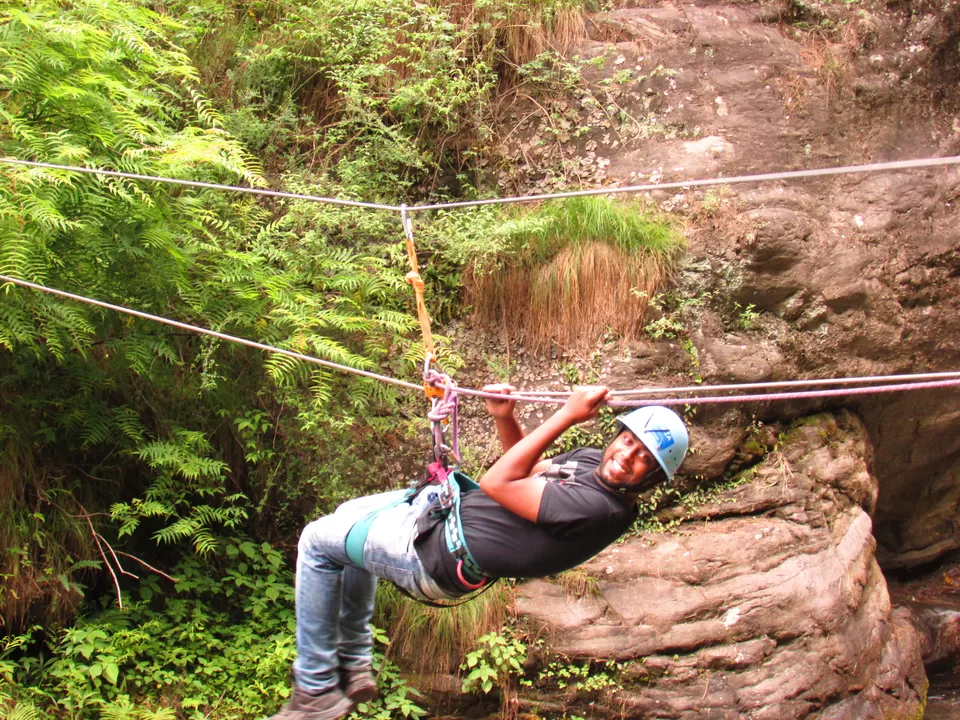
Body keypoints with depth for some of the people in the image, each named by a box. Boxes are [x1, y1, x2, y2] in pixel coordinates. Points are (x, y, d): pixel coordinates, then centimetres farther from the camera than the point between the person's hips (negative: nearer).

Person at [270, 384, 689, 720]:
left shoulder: (600, 507, -32)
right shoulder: (594, 461, -4)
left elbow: (497, 481, -30)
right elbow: (529, 472, 13)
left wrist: (567, 415, -27)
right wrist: (504, 419, -5)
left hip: (434, 552, -10)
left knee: (317, 542, 3)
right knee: (349, 515, 29)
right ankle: (354, 666, 32)